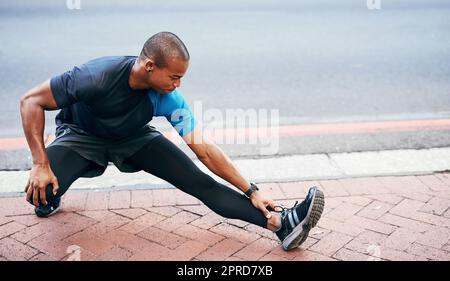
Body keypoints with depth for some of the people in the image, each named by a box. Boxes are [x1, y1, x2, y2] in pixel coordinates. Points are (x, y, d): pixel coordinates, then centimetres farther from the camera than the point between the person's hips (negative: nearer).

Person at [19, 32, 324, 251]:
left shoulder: (169, 99, -25)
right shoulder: (98, 76, -36)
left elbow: (204, 148, -19)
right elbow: (32, 101, -25)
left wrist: (250, 191, -20)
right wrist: (40, 164, -31)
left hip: (133, 138, 2)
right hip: (82, 136, -1)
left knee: (197, 180, -16)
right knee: (41, 192, -31)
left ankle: (281, 222, -25)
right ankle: (51, 200, 8)